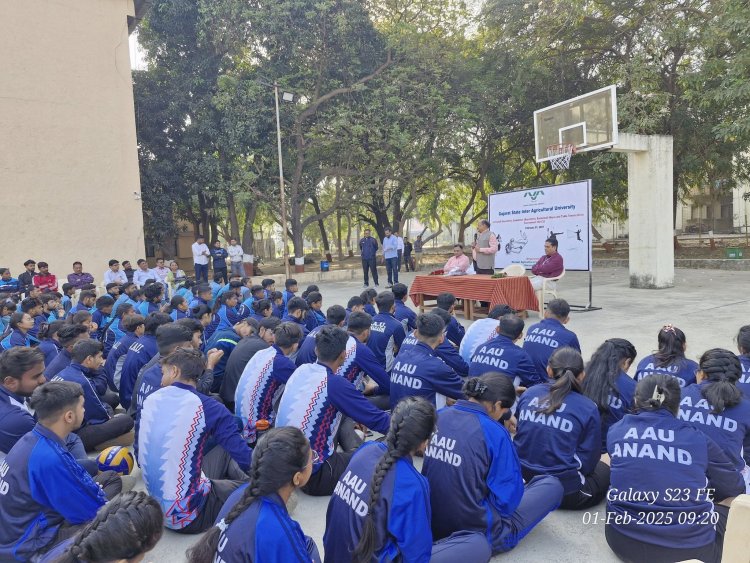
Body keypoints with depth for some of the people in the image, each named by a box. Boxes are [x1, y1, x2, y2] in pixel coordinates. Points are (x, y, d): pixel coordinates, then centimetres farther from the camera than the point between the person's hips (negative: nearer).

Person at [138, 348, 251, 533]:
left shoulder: (150, 399, 0)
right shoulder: (208, 407, -16)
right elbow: (245, 458, -18)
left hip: (156, 505, 7)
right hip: (188, 515, -6)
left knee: (223, 451, 19)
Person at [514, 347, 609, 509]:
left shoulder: (529, 394, -1)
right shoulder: (588, 408, -12)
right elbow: (588, 461, -5)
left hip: (523, 481, 5)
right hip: (564, 491, -5)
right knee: (605, 470, 25)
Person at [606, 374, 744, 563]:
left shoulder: (616, 430, 5)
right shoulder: (698, 439, 2)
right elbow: (736, 489, 18)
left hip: (624, 541, 1)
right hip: (690, 547, -1)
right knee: (733, 499, 25)